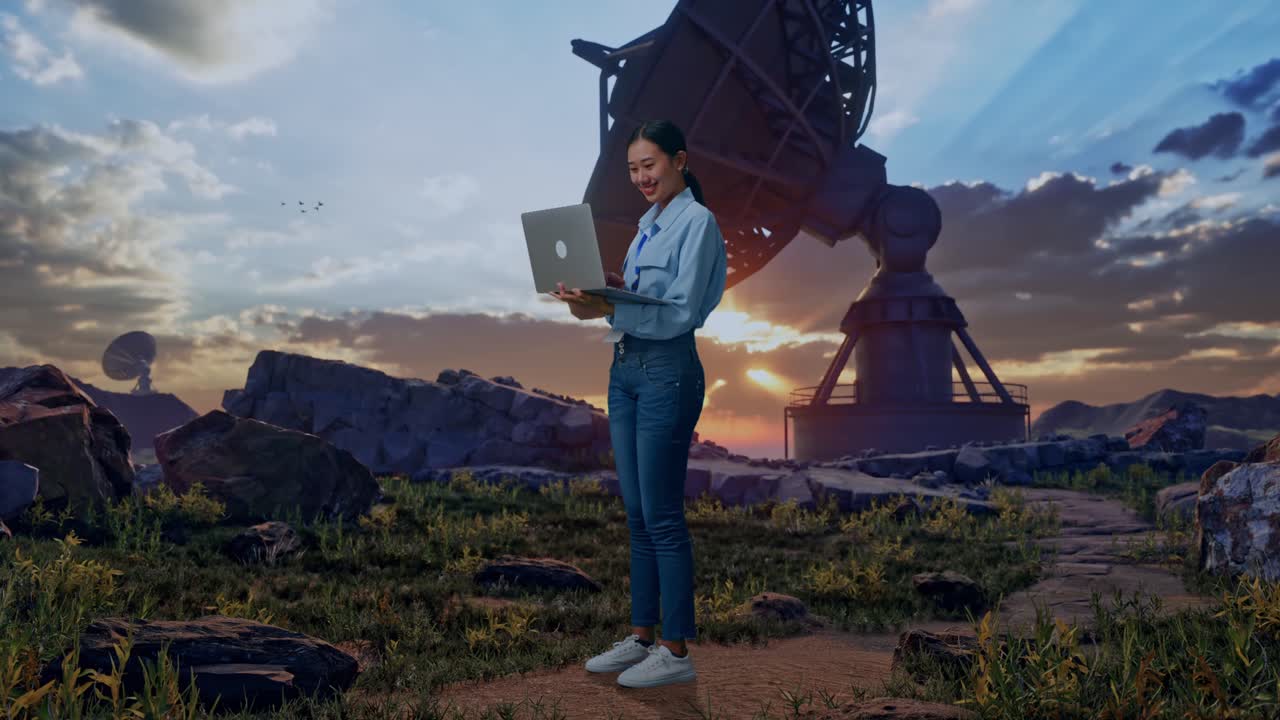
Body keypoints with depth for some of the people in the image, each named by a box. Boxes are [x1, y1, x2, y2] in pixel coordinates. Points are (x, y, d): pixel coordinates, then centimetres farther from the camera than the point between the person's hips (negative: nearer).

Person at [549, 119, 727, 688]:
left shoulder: (696, 221, -9)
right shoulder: (649, 222, 17)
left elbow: (680, 312, -18)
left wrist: (606, 310, -28)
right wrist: (597, 292, 0)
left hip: (667, 373, -9)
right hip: (626, 369, 9)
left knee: (662, 516, -3)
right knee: (637, 514, 13)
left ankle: (677, 651, 9)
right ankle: (641, 636, 24)